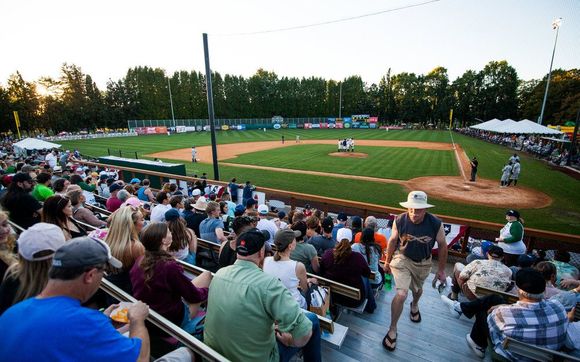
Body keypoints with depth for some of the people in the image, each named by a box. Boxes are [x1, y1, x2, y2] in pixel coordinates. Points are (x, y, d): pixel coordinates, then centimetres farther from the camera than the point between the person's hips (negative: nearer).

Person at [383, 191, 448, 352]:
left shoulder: (436, 224, -26)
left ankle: (414, 305, 65)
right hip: (402, 259, -2)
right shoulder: (399, 220, -26)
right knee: (401, 294, -15)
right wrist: (387, 262, 2)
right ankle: (392, 330, 8)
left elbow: (442, 246, -8)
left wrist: (441, 270, 0)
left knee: (417, 289, 27)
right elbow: (393, 240, -9)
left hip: (423, 263, 2)